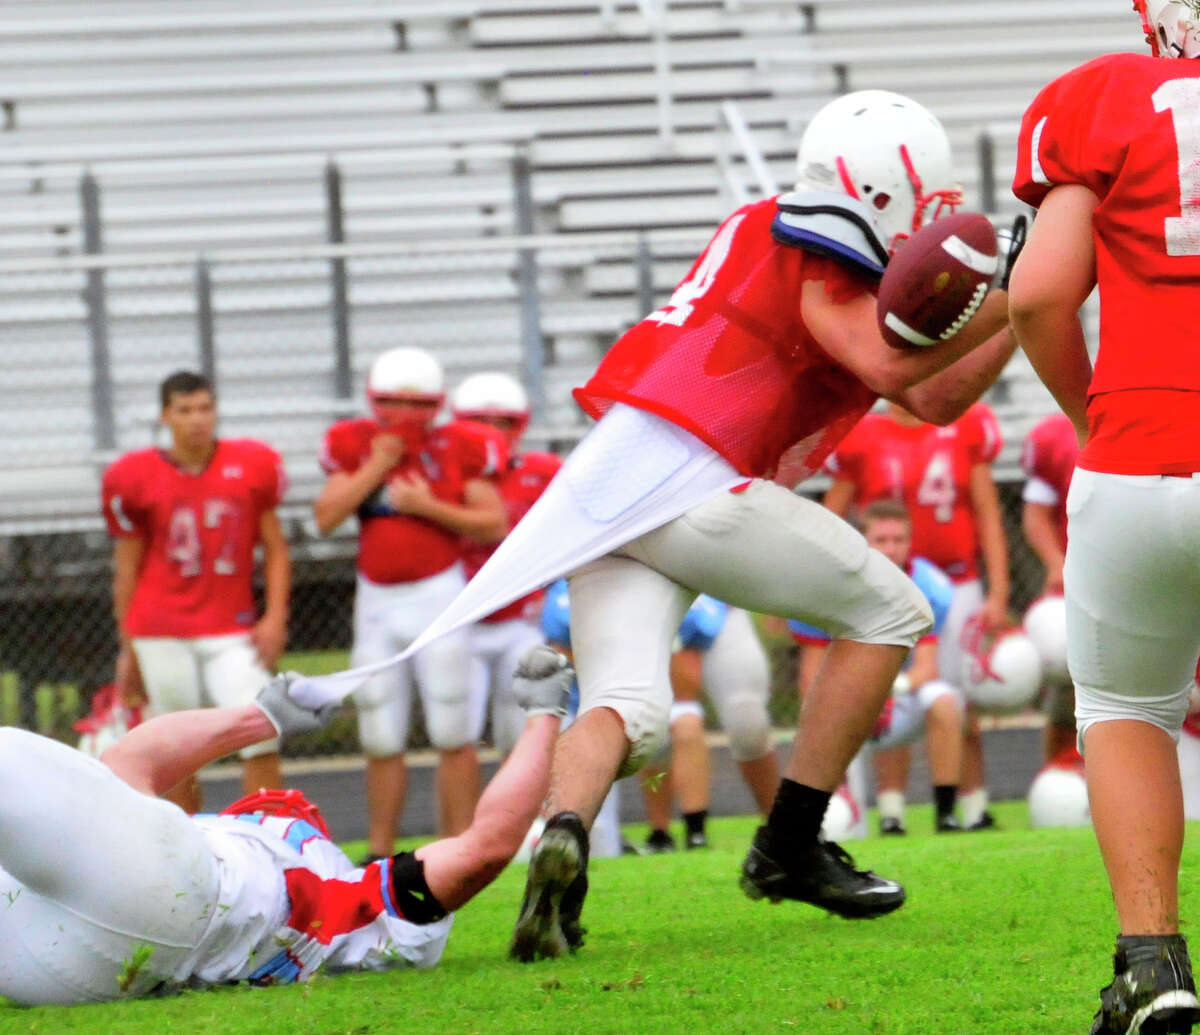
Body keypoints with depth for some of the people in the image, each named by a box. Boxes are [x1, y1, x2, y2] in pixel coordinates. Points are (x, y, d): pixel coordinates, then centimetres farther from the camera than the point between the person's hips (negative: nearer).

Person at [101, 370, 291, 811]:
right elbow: (127, 570, 8)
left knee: (261, 734, -12)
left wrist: (275, 617, -1)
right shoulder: (136, 478, 1)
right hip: (163, 634, -1)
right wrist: (128, 649, 9)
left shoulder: (251, 467, 3)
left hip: (232, 631, 1)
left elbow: (275, 548, 11)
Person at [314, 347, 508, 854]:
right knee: (381, 741, 6)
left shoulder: (457, 448, -3)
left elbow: (494, 526, -6)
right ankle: (380, 852, 12)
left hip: (438, 597, -3)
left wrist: (428, 506, -15)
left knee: (453, 735, -4)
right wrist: (377, 466, -10)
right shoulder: (356, 446, 5)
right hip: (376, 600, 3)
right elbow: (326, 517, -5)